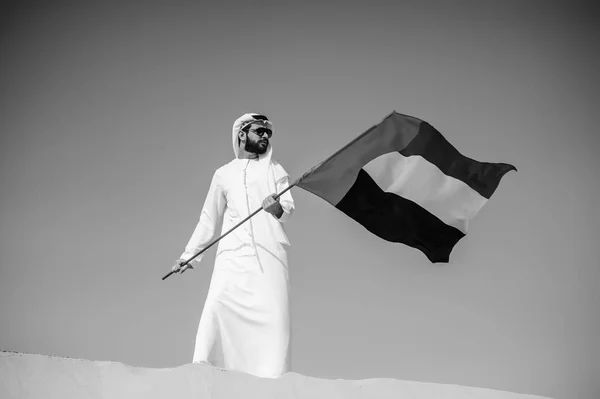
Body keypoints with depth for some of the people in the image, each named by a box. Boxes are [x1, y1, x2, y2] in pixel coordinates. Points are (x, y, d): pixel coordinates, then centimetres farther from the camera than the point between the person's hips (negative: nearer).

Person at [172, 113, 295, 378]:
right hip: (233, 253, 0)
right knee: (217, 305, -18)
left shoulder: (275, 170, 17)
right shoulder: (223, 174, 18)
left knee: (274, 313, -11)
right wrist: (190, 255, 18)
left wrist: (277, 208, -20)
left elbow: (288, 210, 4)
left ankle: (273, 378, -11)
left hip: (270, 252, 0)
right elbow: (208, 220, 22)